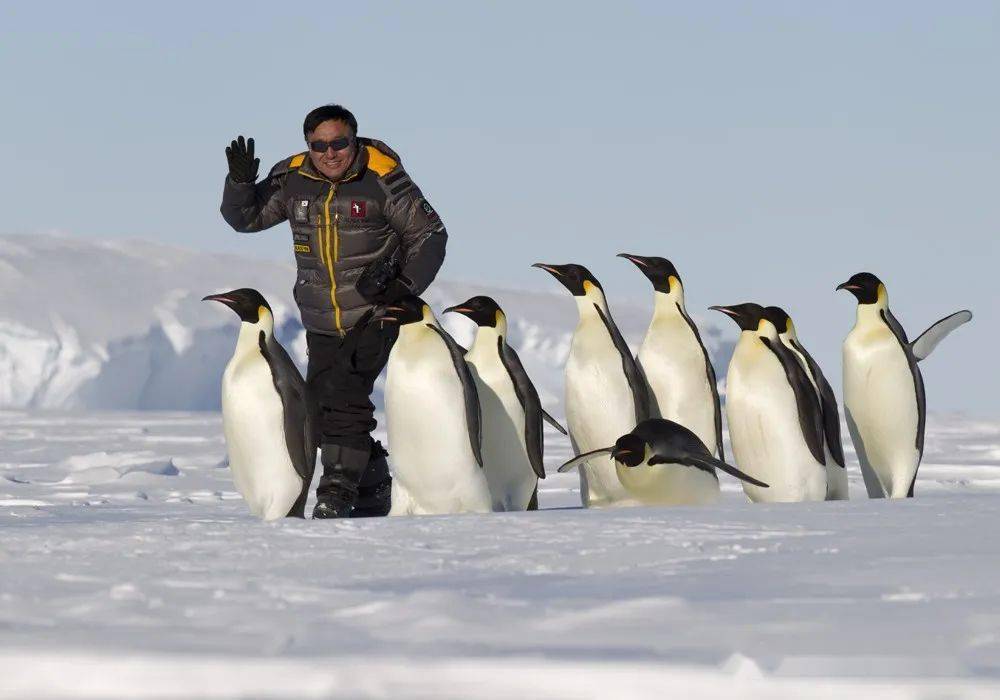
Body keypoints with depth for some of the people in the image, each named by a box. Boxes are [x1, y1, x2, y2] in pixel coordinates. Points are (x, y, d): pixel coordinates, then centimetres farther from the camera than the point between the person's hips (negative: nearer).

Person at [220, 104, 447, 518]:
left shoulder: (382, 179, -10)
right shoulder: (292, 180, 1)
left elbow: (429, 233, -2)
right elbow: (244, 218, 11)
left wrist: (406, 286, -13)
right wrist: (241, 181, -9)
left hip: (374, 314, -5)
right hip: (322, 324, 5)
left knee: (345, 390, -23)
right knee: (322, 409, 4)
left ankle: (339, 490, -20)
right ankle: (374, 486, 23)